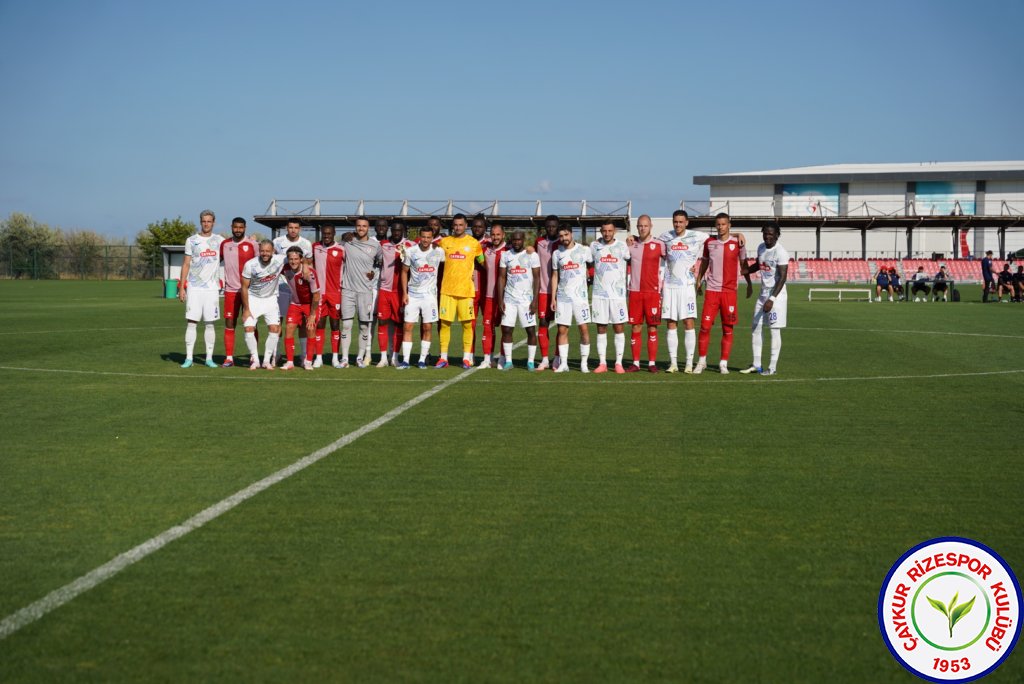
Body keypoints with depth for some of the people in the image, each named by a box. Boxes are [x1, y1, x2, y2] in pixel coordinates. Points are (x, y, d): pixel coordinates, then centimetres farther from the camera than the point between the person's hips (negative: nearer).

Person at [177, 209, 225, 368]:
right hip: (194, 288, -1)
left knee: (210, 324, 3)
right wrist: (181, 287, 1)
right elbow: (186, 264, 6)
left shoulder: (219, 240, 8)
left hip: (212, 288, 1)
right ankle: (188, 358, 0)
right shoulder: (191, 240, 6)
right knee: (191, 322, -3)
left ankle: (209, 358, 9)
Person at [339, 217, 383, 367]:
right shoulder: (347, 242, 2)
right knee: (346, 324, -2)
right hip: (348, 289, 0)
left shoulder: (375, 245, 2)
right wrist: (341, 277, 6)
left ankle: (361, 357, 14)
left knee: (364, 325, 3)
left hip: (366, 289, 0)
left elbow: (381, 262, 19)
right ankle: (344, 358, 3)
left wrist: (374, 273, 6)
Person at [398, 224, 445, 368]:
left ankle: (422, 359, 10)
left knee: (427, 328, 2)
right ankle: (405, 360, -1)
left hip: (430, 294, 0)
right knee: (407, 326, -4)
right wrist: (404, 293, -1)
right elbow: (404, 272, 5)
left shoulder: (439, 252, -2)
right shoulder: (410, 251, -2)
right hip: (412, 295, 0)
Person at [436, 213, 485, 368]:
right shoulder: (444, 241, 9)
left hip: (466, 290, -1)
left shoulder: (474, 243, 4)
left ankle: (467, 358, 8)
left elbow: (482, 262, 14)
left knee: (467, 324, 0)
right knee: (445, 323, 0)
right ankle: (443, 358, 6)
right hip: (447, 289, 1)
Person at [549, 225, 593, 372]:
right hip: (562, 297, 2)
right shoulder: (557, 254, 8)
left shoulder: (583, 250, 0)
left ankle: (584, 363, 3)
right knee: (562, 330, 1)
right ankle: (563, 363, 7)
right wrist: (553, 298, 8)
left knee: (584, 329, -5)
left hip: (580, 296, -2)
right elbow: (555, 276, 12)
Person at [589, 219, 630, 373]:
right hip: (599, 294, 2)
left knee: (619, 328, 0)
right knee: (601, 329, 4)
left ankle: (619, 363, 5)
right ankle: (602, 363, 9)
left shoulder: (622, 246, 0)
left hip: (618, 293, -2)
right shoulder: (594, 246, 6)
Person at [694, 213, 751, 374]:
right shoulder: (709, 242, 6)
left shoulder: (737, 243, 1)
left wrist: (749, 284, 11)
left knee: (728, 329, 1)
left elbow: (743, 264, 10)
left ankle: (724, 363, 8)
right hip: (712, 290, 1)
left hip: (730, 290, -1)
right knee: (705, 326, -5)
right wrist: (698, 282, 15)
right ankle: (702, 361, 7)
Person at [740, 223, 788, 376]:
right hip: (763, 294, 8)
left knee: (774, 330, -4)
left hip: (776, 295, -8)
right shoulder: (761, 248, 8)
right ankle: (756, 365, 18)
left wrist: (772, 299, -25)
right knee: (755, 328, 9)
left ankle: (772, 367, 2)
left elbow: (782, 277, -20)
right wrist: (747, 269, 6)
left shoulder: (781, 252, -16)